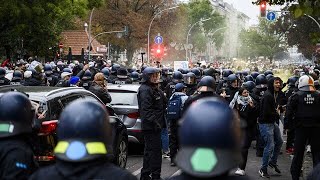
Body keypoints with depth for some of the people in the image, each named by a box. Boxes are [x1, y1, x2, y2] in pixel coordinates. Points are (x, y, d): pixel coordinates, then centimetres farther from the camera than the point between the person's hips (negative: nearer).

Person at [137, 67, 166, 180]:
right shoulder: (145, 90, -14)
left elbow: (163, 105, 27)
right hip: (151, 126, -11)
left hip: (154, 125, 11)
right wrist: (154, 122, -28)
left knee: (149, 151, 15)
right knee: (155, 151, -8)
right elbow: (146, 109, -23)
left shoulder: (155, 89, 19)